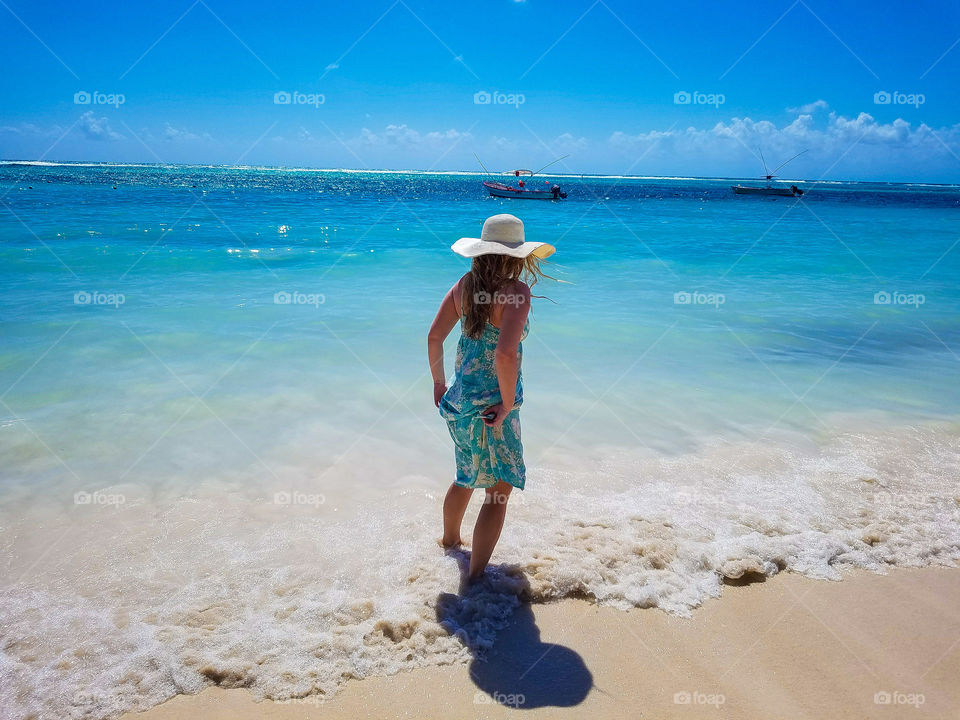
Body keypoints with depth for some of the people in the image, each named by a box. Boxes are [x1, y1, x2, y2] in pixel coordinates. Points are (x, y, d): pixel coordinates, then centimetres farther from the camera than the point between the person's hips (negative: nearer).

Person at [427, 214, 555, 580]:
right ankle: (476, 578, 10)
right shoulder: (516, 292, -19)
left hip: (458, 398, 8)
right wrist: (508, 404, -18)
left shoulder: (464, 285, 1)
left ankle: (449, 540, 48)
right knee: (499, 491, 6)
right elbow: (506, 355, -31)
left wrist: (439, 382, 17)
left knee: (468, 477, 28)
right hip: (489, 406, -7)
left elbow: (434, 337, 4)